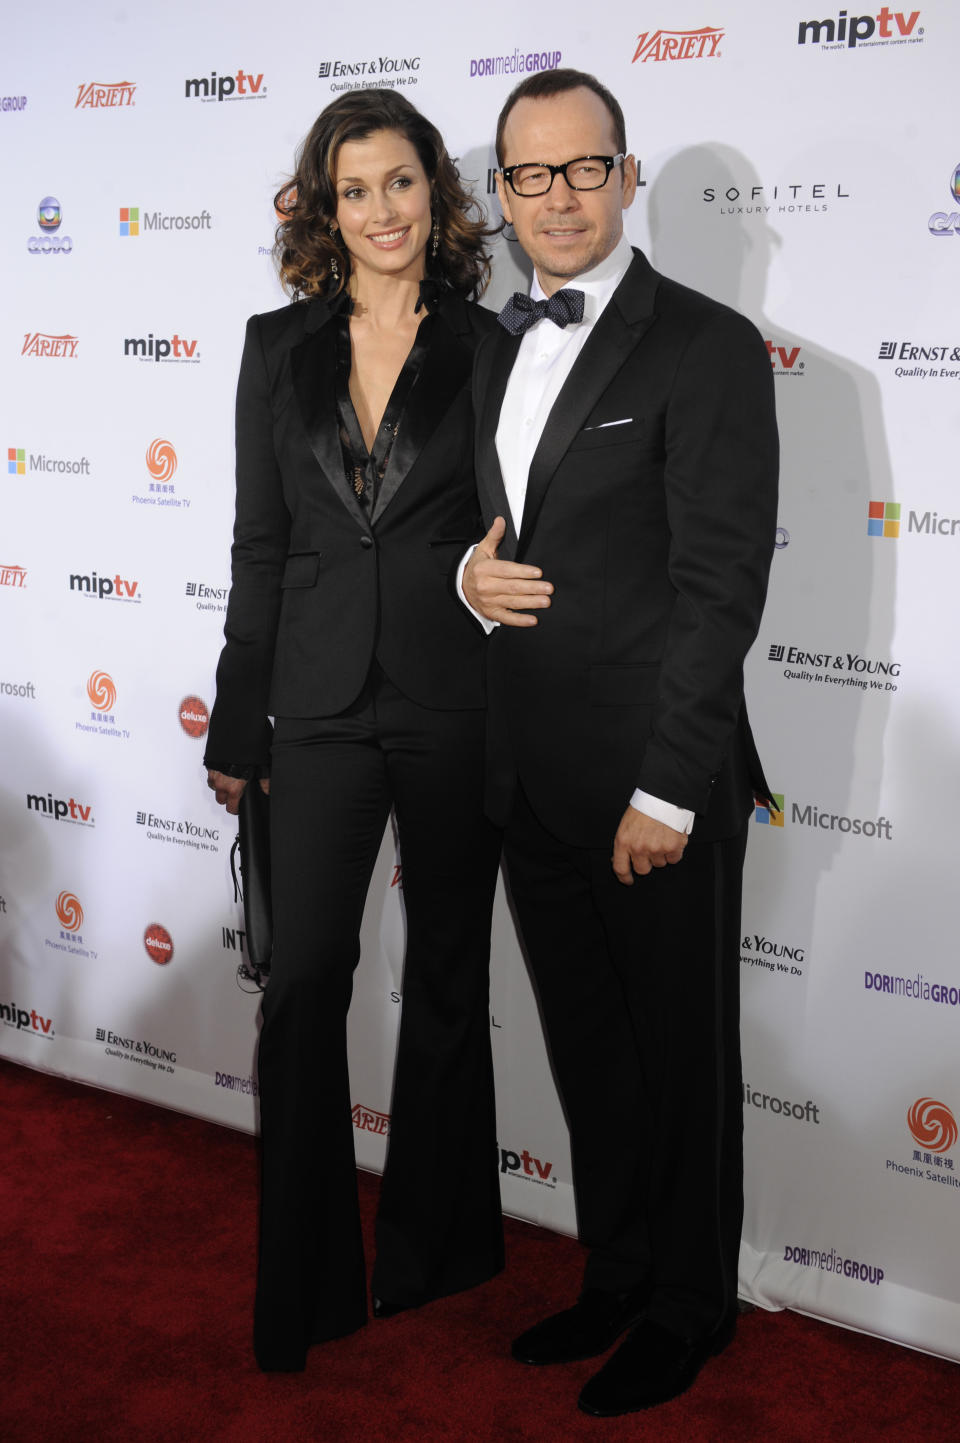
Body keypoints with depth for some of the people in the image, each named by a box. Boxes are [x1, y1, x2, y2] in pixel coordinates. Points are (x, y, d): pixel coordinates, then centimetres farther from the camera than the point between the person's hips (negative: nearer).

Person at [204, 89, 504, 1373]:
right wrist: (239, 725, 7)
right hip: (324, 705, 2)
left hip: (457, 710, -1)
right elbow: (260, 545, 8)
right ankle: (303, 1282, 15)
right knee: (303, 986, 0)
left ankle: (434, 1246, 30)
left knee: (447, 982, 11)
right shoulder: (281, 348, 6)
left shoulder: (488, 348, 0)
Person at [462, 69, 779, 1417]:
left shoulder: (709, 347, -11)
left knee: (680, 1052, 9)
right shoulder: (494, 348, 12)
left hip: (654, 780, -6)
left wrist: (668, 792, -18)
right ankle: (616, 1273, 37)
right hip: (529, 775, 7)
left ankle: (690, 1307, 29)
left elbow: (721, 586, -15)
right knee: (585, 1046, 19)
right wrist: (469, 572, -4)